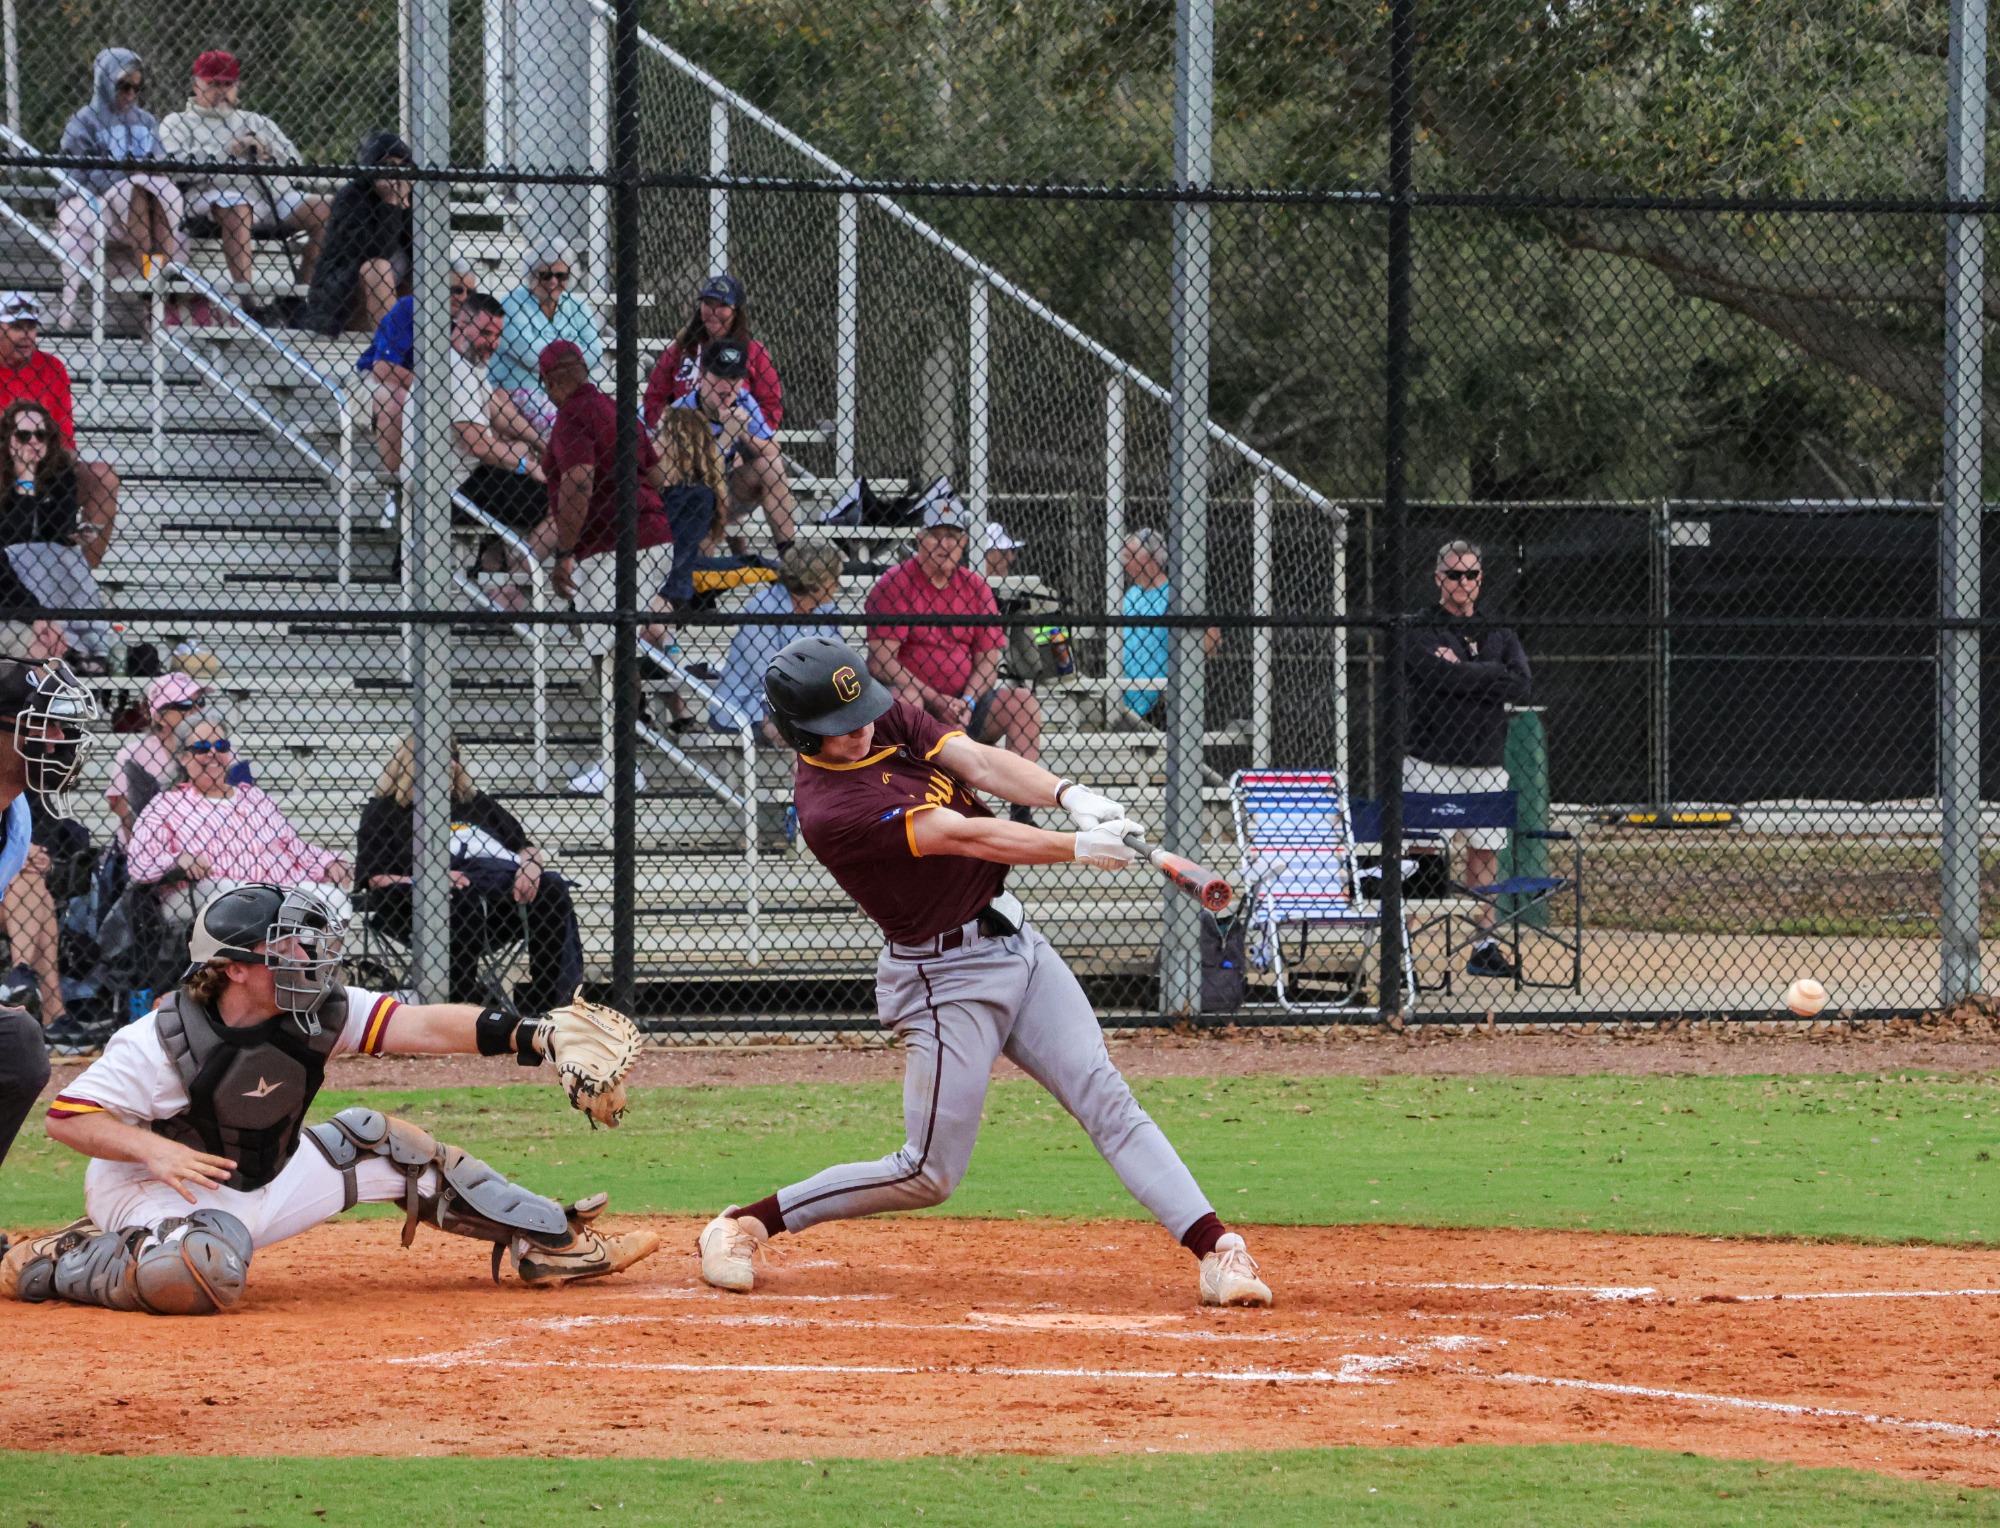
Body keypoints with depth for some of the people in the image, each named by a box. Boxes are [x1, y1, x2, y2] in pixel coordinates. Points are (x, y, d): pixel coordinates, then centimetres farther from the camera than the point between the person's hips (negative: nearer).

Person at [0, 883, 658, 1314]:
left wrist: (531, 1036, -35)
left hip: (263, 1187, 7)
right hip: (157, 1193, -7)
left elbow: (426, 1027, -21)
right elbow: (66, 1118, -21)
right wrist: (154, 1149, -37)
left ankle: (547, 1241, 13)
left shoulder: (319, 1013, -11)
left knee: (376, 1142, 5)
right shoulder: (161, 1040, -25)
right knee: (202, 1274, -41)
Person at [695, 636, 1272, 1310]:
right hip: (946, 976, -7)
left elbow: (979, 763, -10)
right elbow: (966, 837, -26)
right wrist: (1078, 847, -30)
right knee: (929, 1174, -2)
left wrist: (1068, 795, -28)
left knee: (1107, 1101, -4)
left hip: (1016, 942, 7)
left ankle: (1217, 1251, -10)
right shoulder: (830, 809, -22)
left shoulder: (889, 717, 1)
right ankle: (745, 1224, 12)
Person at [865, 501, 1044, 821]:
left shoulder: (976, 588, 8)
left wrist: (967, 702, -16)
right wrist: (937, 701, -21)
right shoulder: (894, 584, -6)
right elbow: (881, 661, -15)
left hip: (965, 703, 4)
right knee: (904, 698, -37)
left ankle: (1022, 813, -22)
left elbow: (988, 661, 5)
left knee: (1025, 703, -14)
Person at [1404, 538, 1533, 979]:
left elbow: (1521, 685, -3)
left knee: (1484, 852, 6)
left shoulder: (1499, 633, 13)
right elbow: (1442, 675, -19)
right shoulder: (1421, 632, 0)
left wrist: (1462, 672, -8)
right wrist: (1490, 678, -11)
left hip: (1487, 765, 4)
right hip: (1430, 763, -4)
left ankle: (1484, 945, 13)